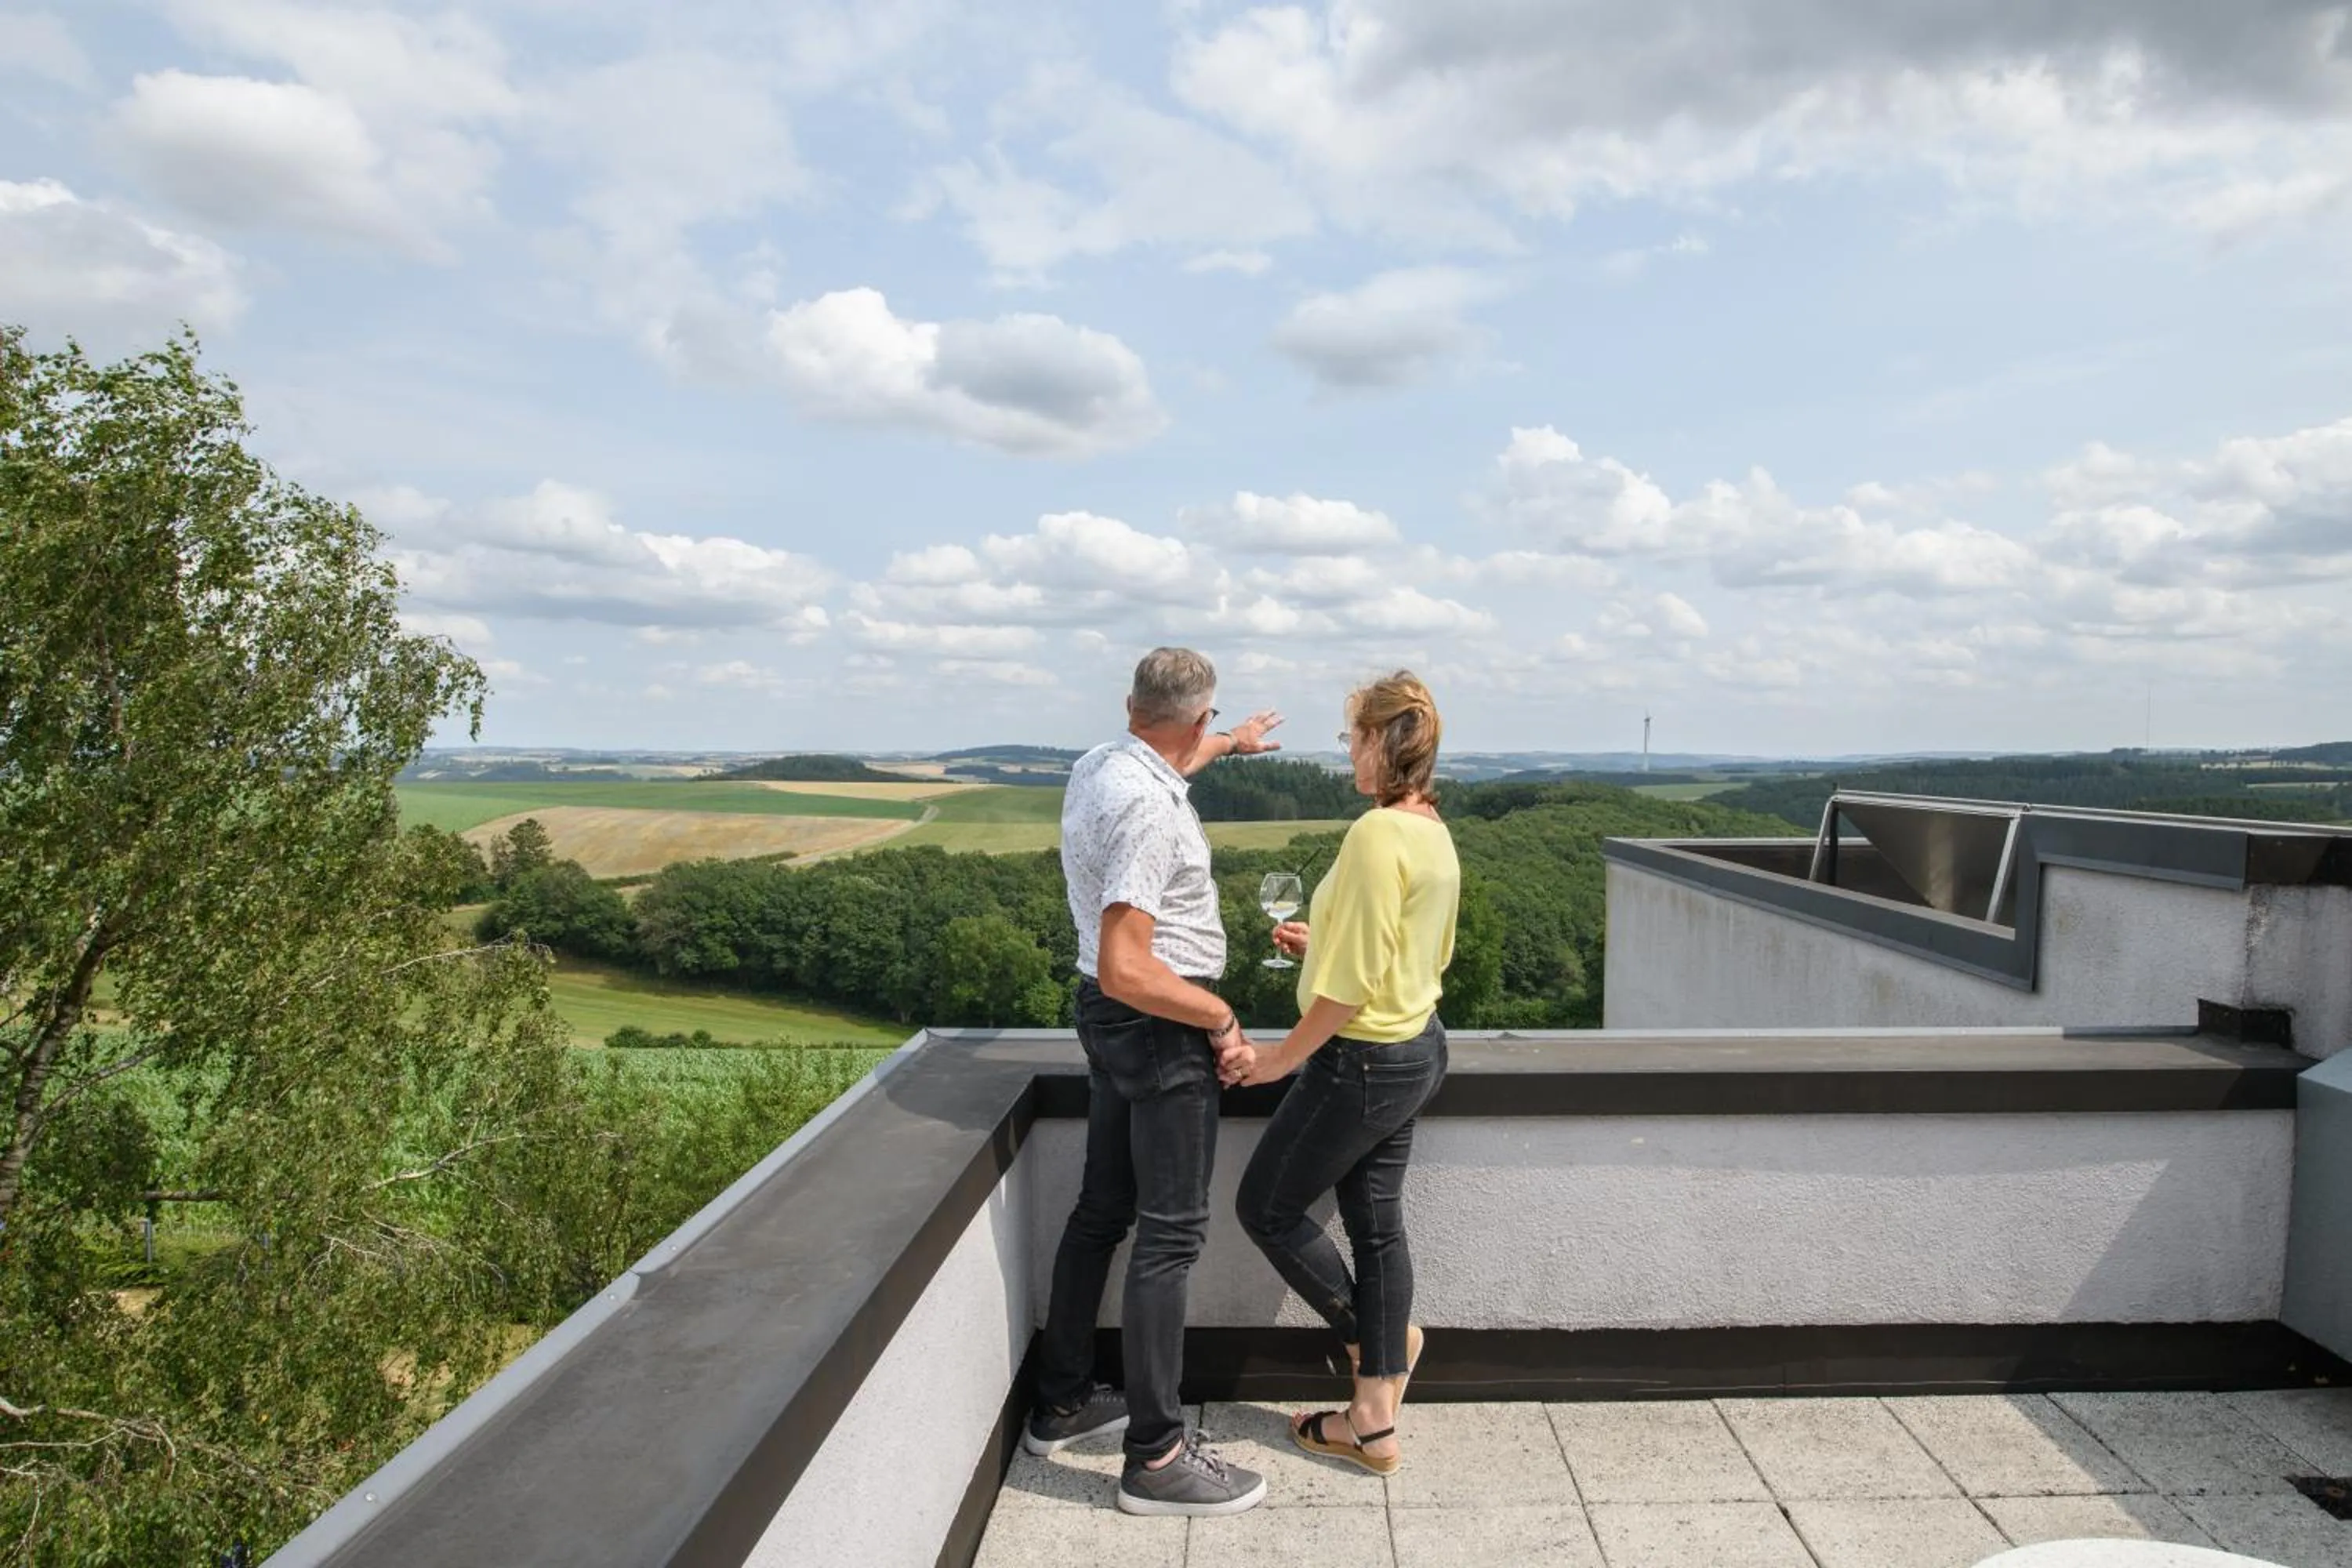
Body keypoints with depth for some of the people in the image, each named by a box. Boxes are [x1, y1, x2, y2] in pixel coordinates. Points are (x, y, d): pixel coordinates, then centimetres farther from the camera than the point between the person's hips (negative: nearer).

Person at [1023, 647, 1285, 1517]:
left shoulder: (1099, 764, 4)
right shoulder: (1150, 809, -25)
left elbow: (1163, 763, 31)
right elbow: (1125, 970, -29)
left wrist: (1233, 744, 47)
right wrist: (1221, 1018, -17)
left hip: (1111, 1020, 10)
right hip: (1160, 1024, -10)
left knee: (1103, 1209, 18)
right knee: (1170, 1235, -1)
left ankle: (1062, 1402, 31)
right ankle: (1157, 1456, 8)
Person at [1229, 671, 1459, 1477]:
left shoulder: (1377, 834, -24)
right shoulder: (1435, 833, 5)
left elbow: (1353, 981, -24)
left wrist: (1285, 1054, -14)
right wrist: (1320, 943, 16)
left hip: (1363, 1059, -9)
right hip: (1416, 1048, 9)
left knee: (1267, 1205, 9)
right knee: (1376, 1222, 15)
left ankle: (1379, 1339, 24)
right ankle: (1374, 1421, 26)